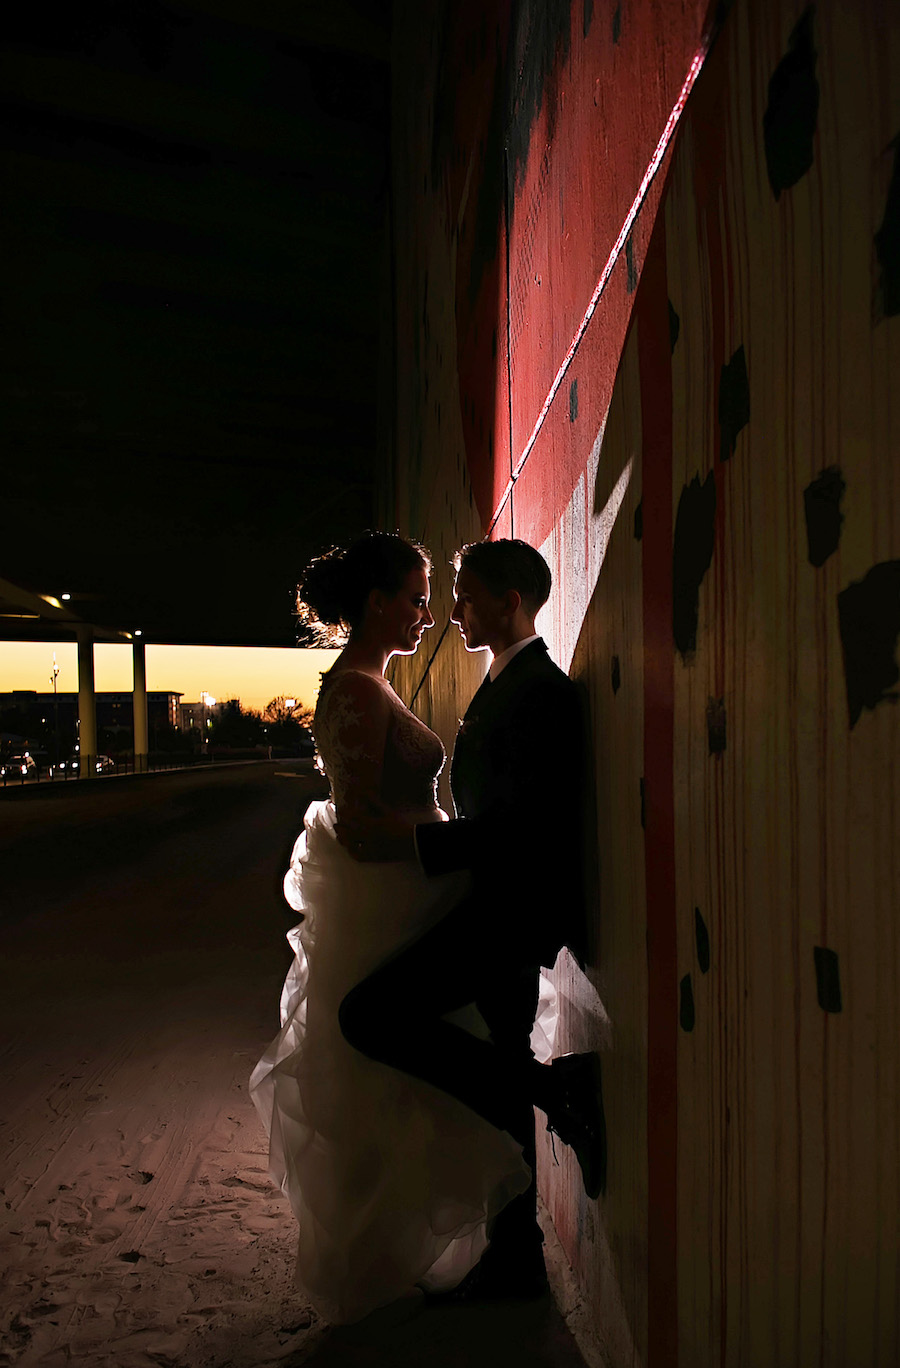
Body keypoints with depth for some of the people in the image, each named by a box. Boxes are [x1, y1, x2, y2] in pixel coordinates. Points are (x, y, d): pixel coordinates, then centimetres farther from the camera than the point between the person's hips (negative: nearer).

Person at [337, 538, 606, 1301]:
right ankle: (516, 1260, 36)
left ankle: (556, 1086, -6)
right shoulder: (502, 686, 14)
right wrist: (414, 839, 17)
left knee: (371, 1014, -16)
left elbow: (530, 824, -26)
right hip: (499, 910, 10)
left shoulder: (542, 691, -17)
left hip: (515, 908, -10)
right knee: (497, 1087, 18)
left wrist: (412, 842, -29)